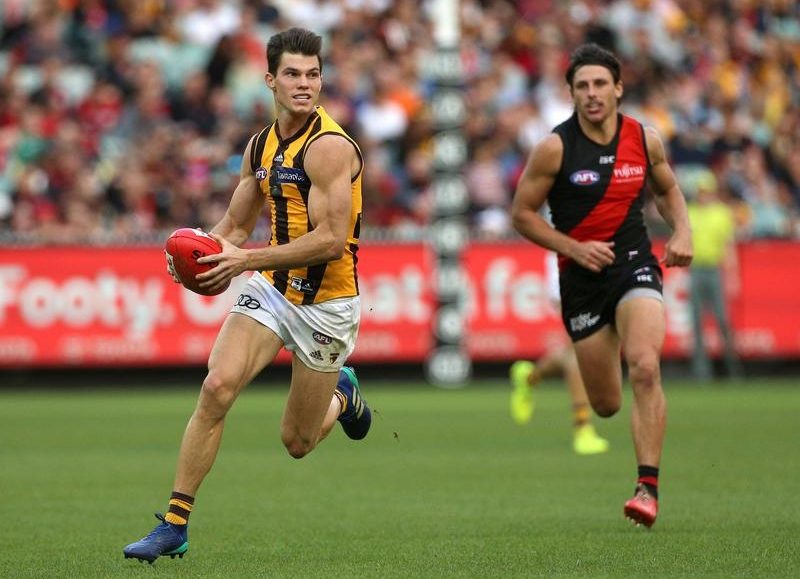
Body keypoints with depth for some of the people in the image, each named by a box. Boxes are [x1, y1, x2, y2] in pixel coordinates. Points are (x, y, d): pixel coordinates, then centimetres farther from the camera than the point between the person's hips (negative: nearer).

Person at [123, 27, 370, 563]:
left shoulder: (330, 147, -20)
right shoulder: (260, 147, 5)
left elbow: (332, 239, -26)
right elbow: (237, 227, 15)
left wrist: (248, 259, -28)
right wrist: (204, 250, -7)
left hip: (326, 304, -5)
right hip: (271, 288, 5)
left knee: (297, 442, 7)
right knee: (218, 385, -20)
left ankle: (342, 394, 44)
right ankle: (175, 525, -13)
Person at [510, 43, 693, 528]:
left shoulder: (646, 139, 1)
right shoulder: (555, 147, -8)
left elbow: (668, 189, 20)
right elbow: (522, 213, -2)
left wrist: (682, 231, 1)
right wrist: (575, 248, -13)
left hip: (635, 264, 1)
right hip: (582, 275, -1)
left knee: (645, 369, -25)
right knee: (606, 405, 5)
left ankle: (649, 487, -21)